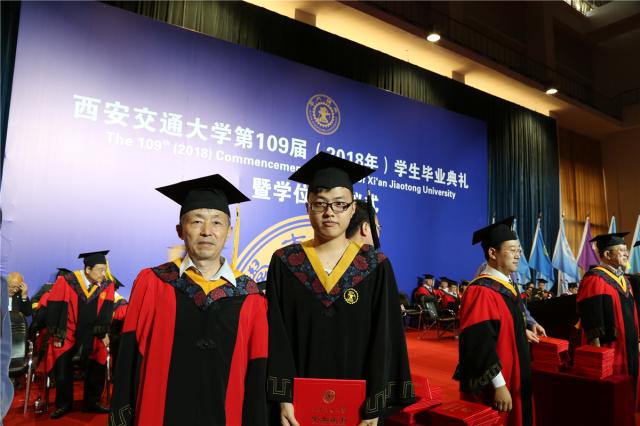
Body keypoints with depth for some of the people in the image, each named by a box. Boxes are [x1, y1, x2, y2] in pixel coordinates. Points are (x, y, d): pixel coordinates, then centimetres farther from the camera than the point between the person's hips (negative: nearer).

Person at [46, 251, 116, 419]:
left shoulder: (107, 285, -10)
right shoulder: (66, 281, -18)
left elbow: (106, 312, -6)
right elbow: (54, 309, -12)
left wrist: (102, 334, -10)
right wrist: (57, 336, -9)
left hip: (91, 336, 2)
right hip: (67, 334, -2)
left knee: (96, 368, -1)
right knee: (63, 370, -2)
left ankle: (91, 403, 20)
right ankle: (64, 404, 22)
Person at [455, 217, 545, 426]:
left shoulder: (508, 285, 9)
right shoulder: (481, 292, -23)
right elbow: (480, 344, -27)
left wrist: (524, 331, 6)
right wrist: (499, 385, -26)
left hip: (513, 378, 10)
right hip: (492, 386, -10)